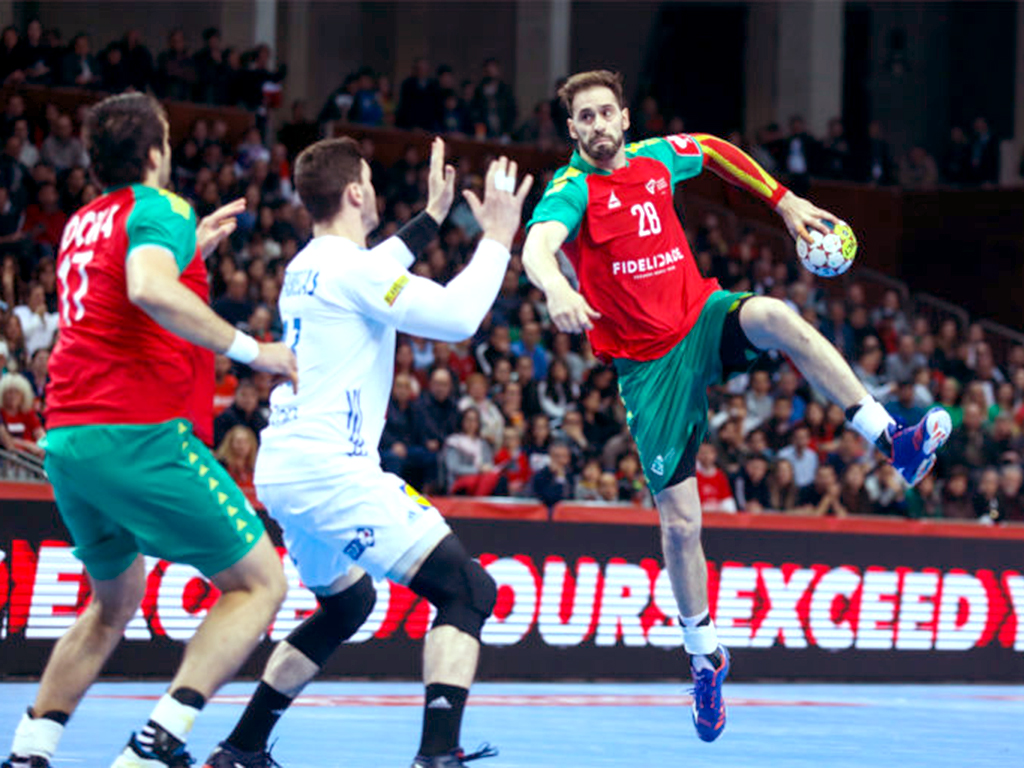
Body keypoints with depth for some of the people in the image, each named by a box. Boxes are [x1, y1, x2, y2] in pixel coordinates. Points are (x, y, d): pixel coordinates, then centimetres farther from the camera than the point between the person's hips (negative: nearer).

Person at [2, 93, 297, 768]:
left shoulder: (83, 222, 20)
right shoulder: (159, 209, -5)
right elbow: (150, 290, -26)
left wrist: (191, 251, 35)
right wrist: (250, 349, -21)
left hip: (66, 440, 8)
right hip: (141, 433, -8)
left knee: (115, 602, 26)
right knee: (260, 583, -3)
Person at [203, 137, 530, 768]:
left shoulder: (306, 266, 15)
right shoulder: (348, 265, -12)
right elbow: (457, 315, -19)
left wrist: (431, 219, 40)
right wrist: (497, 238, -7)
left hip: (282, 472, 10)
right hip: (329, 472, -10)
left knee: (346, 602, 29)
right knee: (469, 590, -10)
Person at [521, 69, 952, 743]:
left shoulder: (657, 158, 4)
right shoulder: (571, 190, -12)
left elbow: (714, 150, 27)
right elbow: (537, 246, -33)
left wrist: (783, 200, 23)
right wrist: (557, 289, -55)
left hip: (703, 320, 3)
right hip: (649, 365, -3)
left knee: (776, 318, -33)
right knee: (680, 522, -4)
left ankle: (895, 442, -34)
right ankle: (704, 656, 16)